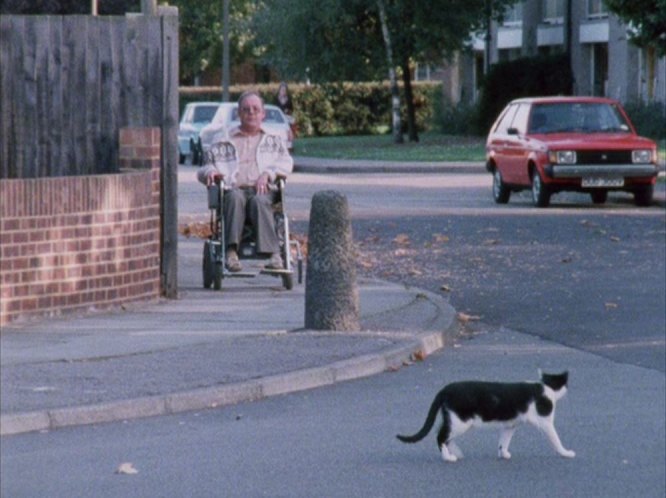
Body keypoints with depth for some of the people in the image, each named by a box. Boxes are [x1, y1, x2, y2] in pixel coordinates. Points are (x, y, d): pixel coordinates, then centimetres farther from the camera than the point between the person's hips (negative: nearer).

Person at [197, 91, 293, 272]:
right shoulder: (224, 142, 28)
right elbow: (205, 166, 24)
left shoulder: (273, 141, 29)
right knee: (235, 198, -38)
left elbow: (286, 162, 12)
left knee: (260, 201, -37)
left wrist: (268, 174, -7)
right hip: (234, 188, 0)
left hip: (263, 190, 0)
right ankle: (231, 251, -51)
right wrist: (210, 172, -2)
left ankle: (273, 253, -50)